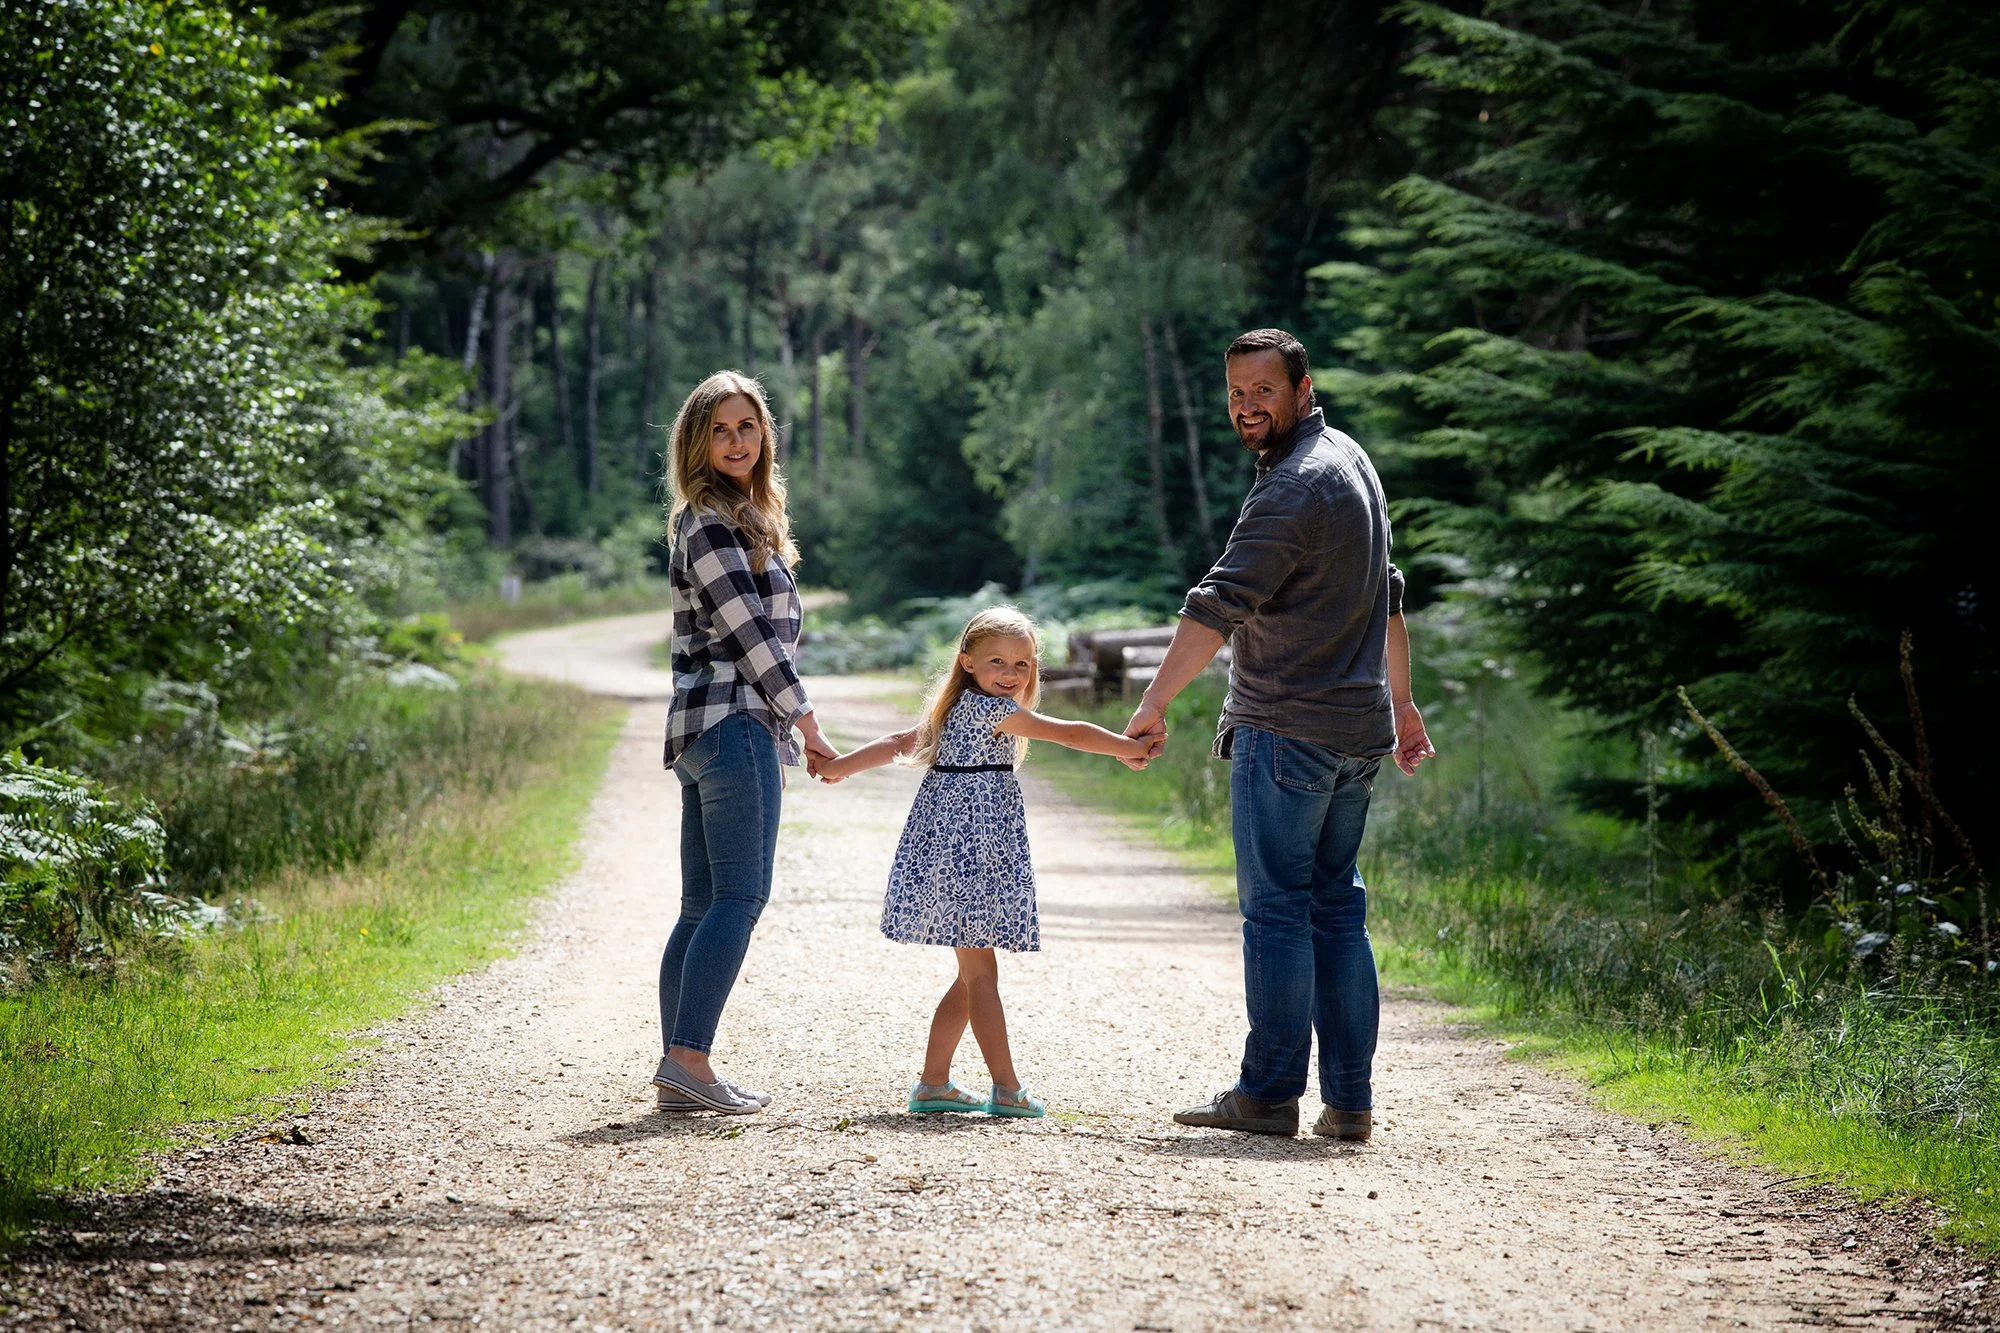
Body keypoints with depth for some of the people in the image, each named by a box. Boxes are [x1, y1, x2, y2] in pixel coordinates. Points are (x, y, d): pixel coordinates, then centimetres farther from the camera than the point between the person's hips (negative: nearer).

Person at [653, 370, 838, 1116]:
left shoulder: (745, 520, 22)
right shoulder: (708, 523, -9)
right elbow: (750, 633, -13)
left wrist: (778, 737, 20)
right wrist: (806, 724, -7)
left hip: (709, 731, 10)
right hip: (734, 724, -10)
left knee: (704, 905, 5)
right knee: (741, 895, -14)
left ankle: (677, 1070, 4)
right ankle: (688, 1058, -19)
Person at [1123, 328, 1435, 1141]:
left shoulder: (1295, 489, -16)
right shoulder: (1351, 463, 15)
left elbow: (1217, 608, -20)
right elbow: (1386, 595, 24)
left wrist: (1154, 705, -17)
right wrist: (1400, 702, 31)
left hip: (1286, 732, -9)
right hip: (1358, 731, 9)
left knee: (1276, 908, -4)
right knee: (1338, 906, 9)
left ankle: (1269, 1091, -1)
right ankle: (1350, 1100, 8)